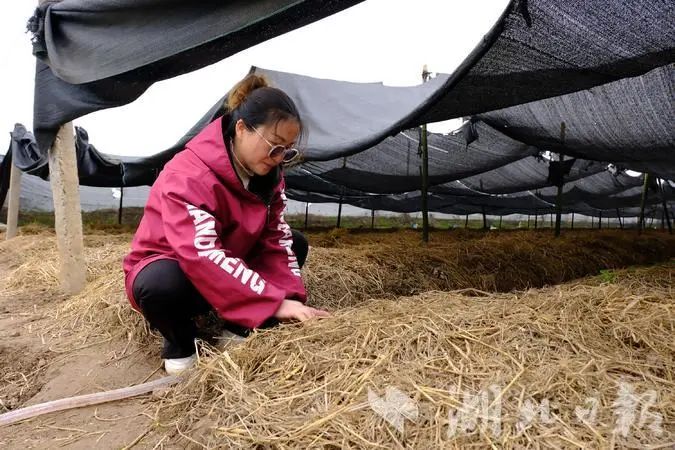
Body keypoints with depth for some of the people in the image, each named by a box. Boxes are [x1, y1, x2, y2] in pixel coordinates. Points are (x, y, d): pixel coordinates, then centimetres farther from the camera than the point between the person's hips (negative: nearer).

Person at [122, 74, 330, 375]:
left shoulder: (267, 173, -8)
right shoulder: (188, 177, -32)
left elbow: (275, 239, -11)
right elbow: (204, 257, -40)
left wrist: (292, 297, -26)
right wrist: (276, 303, -43)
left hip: (226, 269, 7)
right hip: (168, 268, -6)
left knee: (295, 245, -5)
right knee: (163, 285, -41)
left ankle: (239, 326, -2)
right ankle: (180, 343, -7)